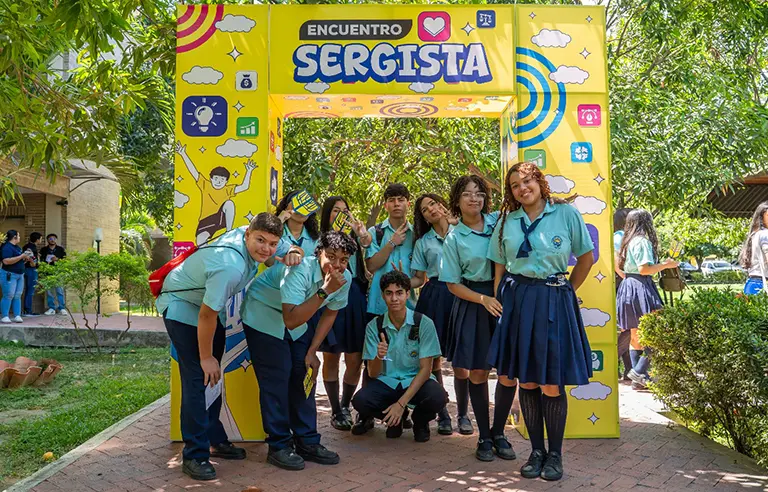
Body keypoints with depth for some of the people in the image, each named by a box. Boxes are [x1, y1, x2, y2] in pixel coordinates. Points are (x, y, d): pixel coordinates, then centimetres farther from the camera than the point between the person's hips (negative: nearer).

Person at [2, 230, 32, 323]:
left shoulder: (17, 247, 16)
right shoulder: (7, 247, -12)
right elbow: (6, 261, -25)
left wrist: (26, 259, 8)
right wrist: (21, 256, -21)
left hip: (20, 275, 8)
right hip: (9, 275, -8)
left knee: (17, 296, 5)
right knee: (8, 296, -6)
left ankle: (17, 316, 6)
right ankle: (4, 316, 0)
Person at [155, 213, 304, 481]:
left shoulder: (252, 236, -14)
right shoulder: (230, 266, -38)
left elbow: (293, 248, 4)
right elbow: (207, 315, -31)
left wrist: (293, 253, -22)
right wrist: (206, 357, -19)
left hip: (207, 305, 9)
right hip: (181, 306, -9)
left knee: (213, 376, 15)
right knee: (198, 378, -14)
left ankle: (215, 440, 27)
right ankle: (195, 456, -5)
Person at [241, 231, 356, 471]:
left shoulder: (345, 278, -13)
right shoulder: (299, 271, -35)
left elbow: (329, 314, 1)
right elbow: (291, 320, -41)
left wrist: (312, 351, -3)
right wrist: (324, 290, -43)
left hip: (297, 320, 7)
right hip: (263, 317, -7)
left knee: (304, 377, 4)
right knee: (276, 381, -9)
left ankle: (307, 442, 15)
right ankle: (279, 446, 2)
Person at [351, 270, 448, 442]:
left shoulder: (424, 323, -10)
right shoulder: (374, 326, -4)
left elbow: (425, 369, -11)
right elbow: (372, 374, -5)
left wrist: (401, 403, -20)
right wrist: (379, 357, -30)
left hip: (416, 382, -1)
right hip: (386, 382, 1)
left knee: (438, 397, -33)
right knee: (360, 400, -29)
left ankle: (420, 421, 5)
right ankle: (395, 419, 5)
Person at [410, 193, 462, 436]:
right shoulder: (423, 242, 14)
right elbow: (419, 279, 13)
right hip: (434, 296, 2)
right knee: (434, 358, 0)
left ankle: (463, 415, 10)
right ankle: (442, 415, 12)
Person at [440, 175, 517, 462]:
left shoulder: (499, 220, 4)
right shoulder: (453, 239, 0)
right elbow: (453, 284, 1)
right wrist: (484, 299, -11)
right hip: (473, 304, -1)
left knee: (509, 371, -1)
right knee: (477, 372, 3)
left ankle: (498, 433, 20)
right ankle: (484, 437, 20)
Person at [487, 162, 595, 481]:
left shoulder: (566, 214, 0)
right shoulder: (507, 222, 8)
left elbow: (586, 258, 7)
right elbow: (499, 268, 12)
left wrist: (566, 291, 5)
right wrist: (500, 304, 5)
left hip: (554, 304, -2)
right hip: (516, 300, 3)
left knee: (552, 384, -1)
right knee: (526, 381, 6)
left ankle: (555, 454, 15)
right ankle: (536, 451, 20)